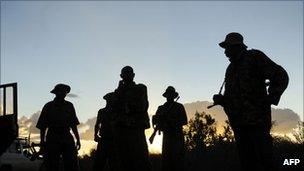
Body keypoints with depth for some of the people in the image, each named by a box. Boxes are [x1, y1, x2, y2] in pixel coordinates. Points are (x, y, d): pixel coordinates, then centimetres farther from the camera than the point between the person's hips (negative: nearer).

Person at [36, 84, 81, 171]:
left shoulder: (69, 106, 11)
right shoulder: (49, 106, 3)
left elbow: (73, 125, 14)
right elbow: (42, 127, 4)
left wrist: (78, 140, 10)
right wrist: (42, 142, -2)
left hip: (67, 138, 2)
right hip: (52, 140, -2)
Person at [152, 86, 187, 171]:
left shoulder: (179, 107, 6)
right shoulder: (161, 108, 14)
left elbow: (184, 121, -2)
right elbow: (155, 121, 8)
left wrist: (172, 121, -15)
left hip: (177, 136, -3)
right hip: (166, 136, 3)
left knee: (177, 158, -7)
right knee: (166, 157, 1)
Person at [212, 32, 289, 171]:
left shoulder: (254, 57, 2)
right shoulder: (231, 68, 22)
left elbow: (280, 75, -3)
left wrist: (270, 99, -13)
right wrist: (221, 99, 4)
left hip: (257, 120, -7)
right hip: (238, 123, 7)